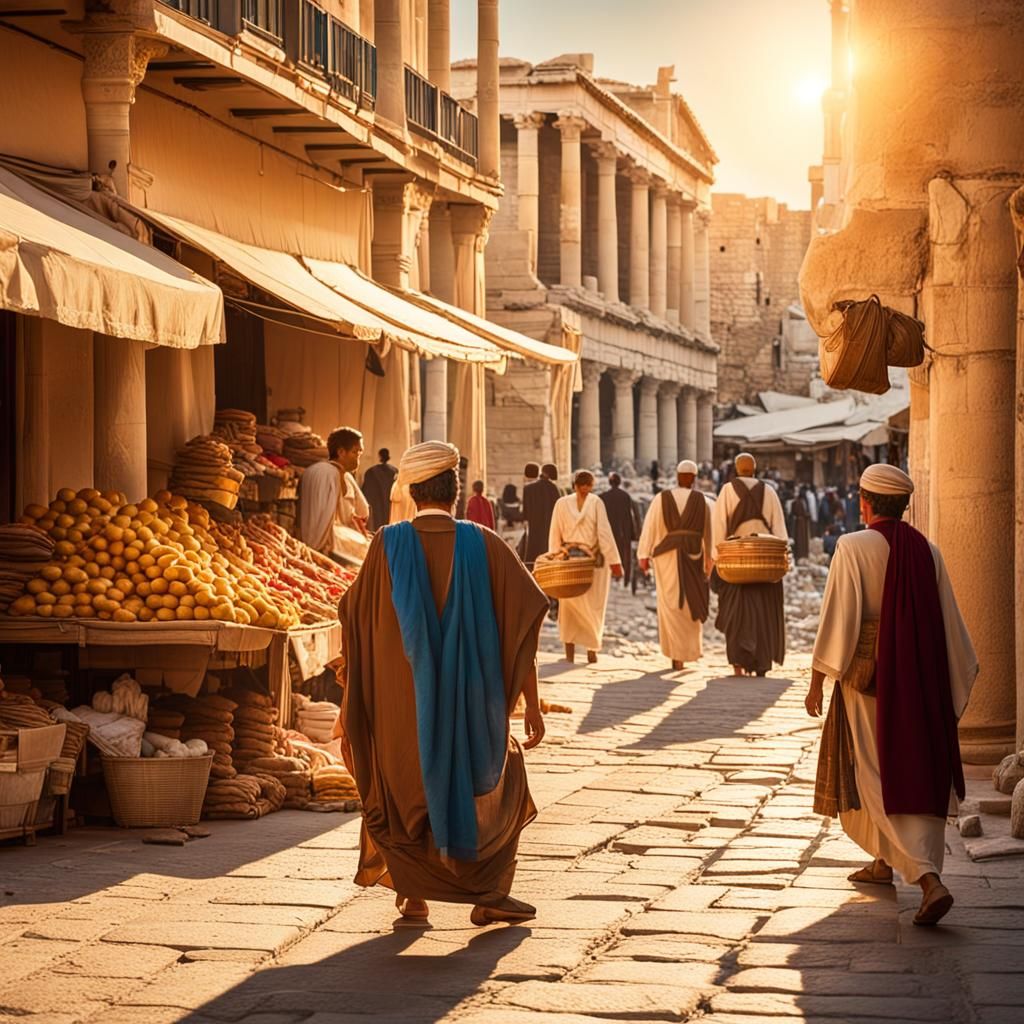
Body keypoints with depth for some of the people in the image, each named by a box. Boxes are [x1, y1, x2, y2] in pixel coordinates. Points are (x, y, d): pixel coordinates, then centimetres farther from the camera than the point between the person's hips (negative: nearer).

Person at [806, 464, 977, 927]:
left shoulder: (853, 547, -12)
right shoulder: (927, 552, 2)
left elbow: (837, 617, -14)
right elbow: (949, 623, 5)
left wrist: (817, 679, -8)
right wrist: (957, 682, 15)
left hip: (867, 672, -5)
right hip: (920, 677, 5)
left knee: (882, 778, -3)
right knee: (914, 770, 20)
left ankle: (929, 880, -17)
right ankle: (884, 861, 35)